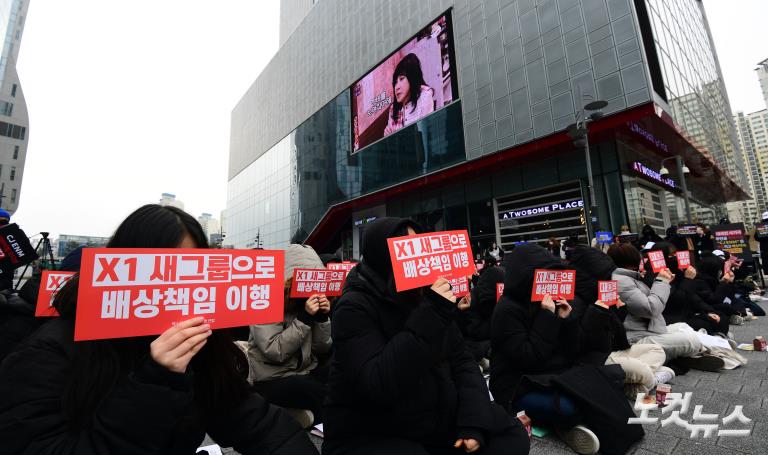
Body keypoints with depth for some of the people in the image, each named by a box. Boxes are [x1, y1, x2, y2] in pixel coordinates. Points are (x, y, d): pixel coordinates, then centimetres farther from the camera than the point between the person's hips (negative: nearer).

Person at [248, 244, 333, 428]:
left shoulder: (308, 301, 2)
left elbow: (322, 349, 3)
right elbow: (274, 352, -22)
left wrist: (322, 317, -13)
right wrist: (304, 318, -25)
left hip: (308, 372, 6)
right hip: (272, 381, -5)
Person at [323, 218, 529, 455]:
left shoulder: (428, 297, 3)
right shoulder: (355, 308, -17)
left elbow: (462, 361, 3)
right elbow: (378, 387, -29)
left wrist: (473, 422, -12)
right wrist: (430, 315, -32)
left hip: (437, 422, 6)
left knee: (511, 435, -4)